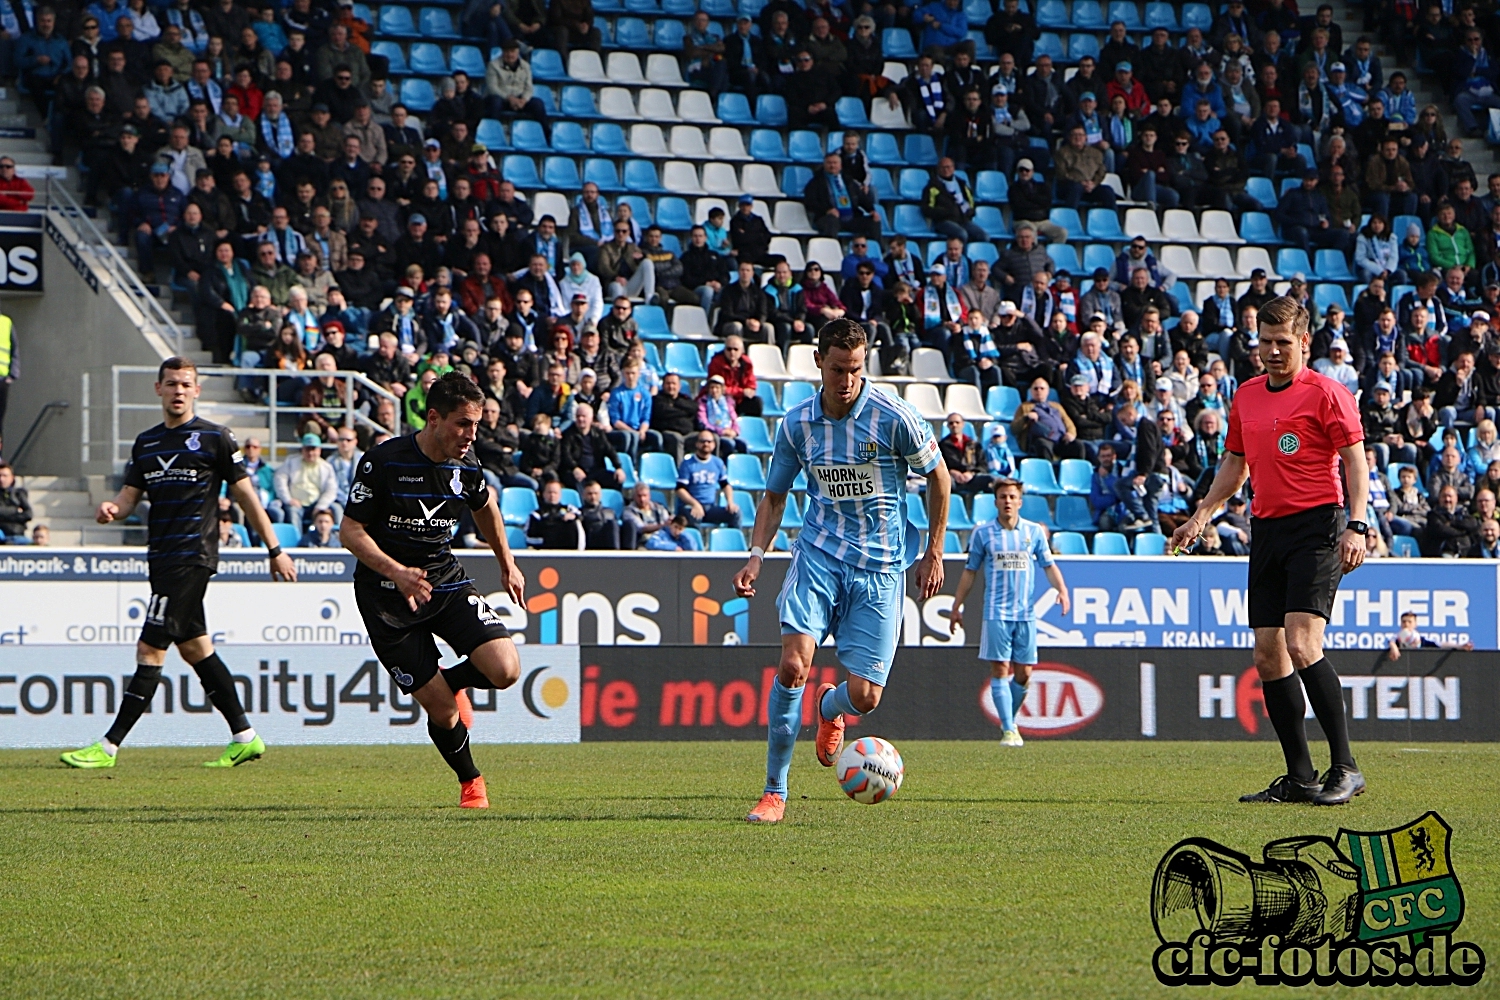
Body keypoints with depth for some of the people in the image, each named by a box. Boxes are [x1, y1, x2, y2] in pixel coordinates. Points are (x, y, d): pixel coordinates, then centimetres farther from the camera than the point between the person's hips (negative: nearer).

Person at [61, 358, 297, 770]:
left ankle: (109, 747, -11)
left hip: (192, 557, -8)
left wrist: (275, 550, 1)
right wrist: (112, 509, -12)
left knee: (150, 650, -10)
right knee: (194, 647, 11)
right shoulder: (146, 442, 14)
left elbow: (246, 496, 0)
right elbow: (130, 495, 13)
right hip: (162, 559, 8)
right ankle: (245, 737, 19)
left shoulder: (215, 438, -3)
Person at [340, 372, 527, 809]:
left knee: (505, 670, -17)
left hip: (445, 581, 4)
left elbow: (485, 506, 20)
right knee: (442, 711, -7)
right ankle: (470, 780, 23)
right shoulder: (383, 462, -19)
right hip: (386, 598, -4)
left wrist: (507, 564, 24)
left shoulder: (466, 466, -4)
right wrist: (396, 572, -29)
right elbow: (350, 531, -15)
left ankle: (450, 680, 17)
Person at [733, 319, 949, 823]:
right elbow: (774, 496, 13)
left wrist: (933, 554, 7)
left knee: (863, 696, -6)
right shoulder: (797, 423, 1)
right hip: (818, 553, 1)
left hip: (880, 568, -1)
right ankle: (774, 792, -10)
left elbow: (937, 476, 6)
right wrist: (756, 554, -3)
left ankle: (829, 709, 35)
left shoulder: (894, 417, -8)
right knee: (794, 664, -21)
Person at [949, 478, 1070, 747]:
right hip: (996, 612, -2)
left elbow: (1049, 565, 10)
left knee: (1023, 673, 2)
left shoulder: (1034, 532, 8)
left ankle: (1011, 722, 21)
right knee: (1000, 670, -9)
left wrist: (1061, 590, -8)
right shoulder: (982, 534, 4)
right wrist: (956, 608, 12)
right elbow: (970, 572, 11)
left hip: (1026, 613, 2)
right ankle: (1008, 730, -9)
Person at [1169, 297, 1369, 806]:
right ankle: (1299, 777, 9)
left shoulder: (1327, 393, -5)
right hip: (1267, 530, 7)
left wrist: (1356, 525, -19)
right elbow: (1235, 463, 27)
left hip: (1316, 525, -7)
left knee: (1301, 645, -20)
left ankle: (1345, 768, -14)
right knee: (1268, 657, 3)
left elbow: (1355, 459, -9)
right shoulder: (1247, 396, 16)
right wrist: (1201, 516, 20)